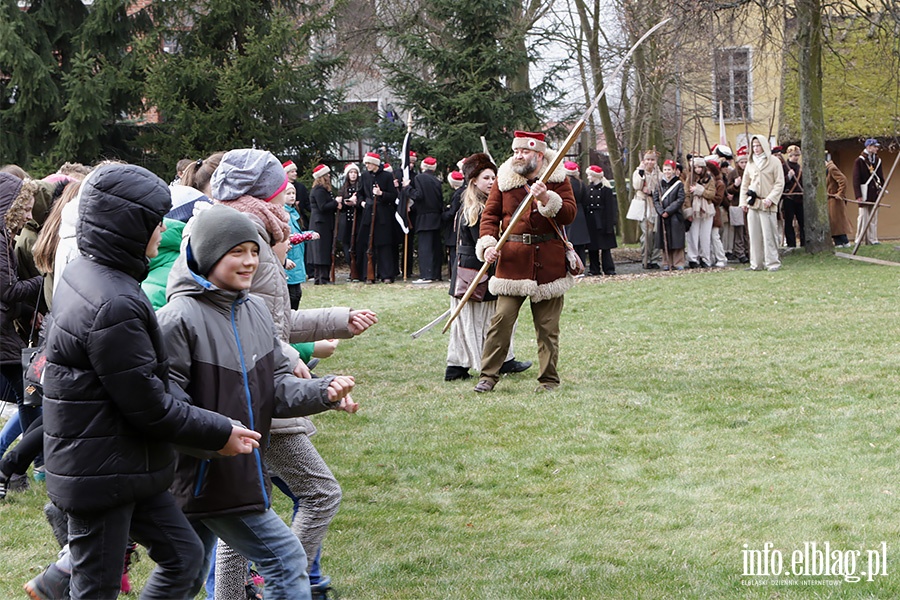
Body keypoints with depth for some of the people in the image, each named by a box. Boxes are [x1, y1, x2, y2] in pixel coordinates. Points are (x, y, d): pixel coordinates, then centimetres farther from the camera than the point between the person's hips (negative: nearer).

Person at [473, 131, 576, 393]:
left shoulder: (557, 179, 4)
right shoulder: (504, 179, 7)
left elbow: (570, 214, -4)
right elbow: (490, 214, 6)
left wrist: (547, 199, -21)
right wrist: (488, 244, -10)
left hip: (548, 261, 0)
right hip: (512, 260, 0)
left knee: (547, 325, 5)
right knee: (502, 318, -7)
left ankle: (549, 379, 13)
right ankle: (488, 376, 0)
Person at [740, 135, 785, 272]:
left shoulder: (774, 162, 0)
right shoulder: (750, 163, 14)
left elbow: (779, 183, -3)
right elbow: (745, 183, 19)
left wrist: (770, 199, -14)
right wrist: (743, 201, 8)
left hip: (767, 205, -5)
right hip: (752, 203, 5)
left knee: (769, 234, -7)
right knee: (754, 235, 4)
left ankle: (773, 263, -2)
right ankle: (756, 264, 8)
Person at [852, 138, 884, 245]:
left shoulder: (877, 161, 13)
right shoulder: (859, 161, -5)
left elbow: (881, 176, 20)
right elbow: (856, 179, -8)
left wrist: (881, 189, 6)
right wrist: (858, 195, -14)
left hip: (875, 194, 6)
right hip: (864, 194, -6)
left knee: (874, 217, 6)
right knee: (863, 217, -5)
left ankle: (872, 239, 10)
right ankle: (860, 240, -1)